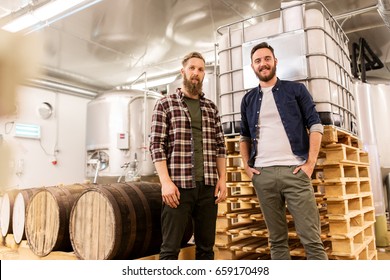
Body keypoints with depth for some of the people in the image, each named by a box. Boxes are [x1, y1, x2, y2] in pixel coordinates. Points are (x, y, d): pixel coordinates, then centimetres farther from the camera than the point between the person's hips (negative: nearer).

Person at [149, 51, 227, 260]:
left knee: (206, 247, 12)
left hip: (208, 186, 4)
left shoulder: (211, 107, 14)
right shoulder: (165, 104, 2)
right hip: (178, 186, -4)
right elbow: (156, 146, -5)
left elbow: (220, 146, 14)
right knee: (171, 248, 1)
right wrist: (166, 181, -13)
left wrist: (222, 178, 4)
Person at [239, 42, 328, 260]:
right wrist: (246, 165, 7)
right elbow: (244, 136, 21)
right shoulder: (248, 99, 15)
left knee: (311, 238, -2)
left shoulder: (296, 89, 7)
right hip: (263, 175, 3)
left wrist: (311, 163, -8)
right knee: (277, 239, 9)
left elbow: (315, 125, 2)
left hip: (294, 170, -2)